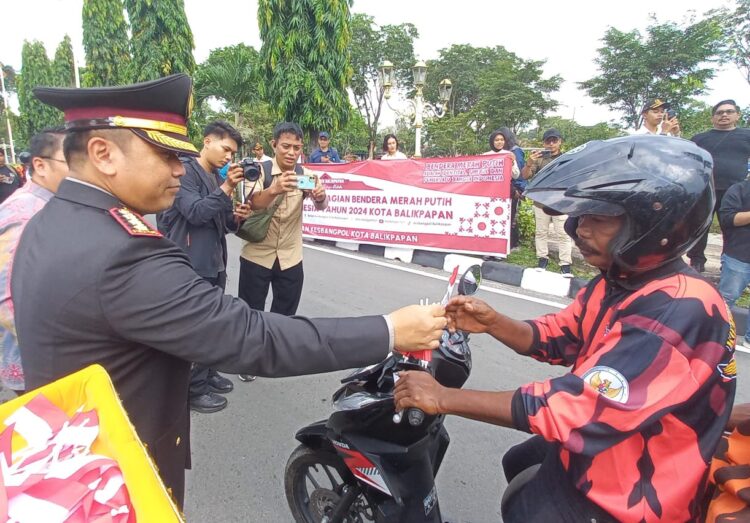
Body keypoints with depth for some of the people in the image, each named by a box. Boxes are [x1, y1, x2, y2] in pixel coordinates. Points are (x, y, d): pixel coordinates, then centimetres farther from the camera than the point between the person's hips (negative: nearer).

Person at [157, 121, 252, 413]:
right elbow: (195, 213, -20)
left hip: (215, 263, 9)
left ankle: (207, 373, 32)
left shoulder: (217, 177, 17)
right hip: (193, 265, -9)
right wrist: (227, 188, -23)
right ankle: (193, 389, 10)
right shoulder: (185, 170, -8)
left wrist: (235, 217, 0)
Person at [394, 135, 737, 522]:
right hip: (594, 453, 9)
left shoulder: (680, 310, -32)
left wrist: (444, 398, -32)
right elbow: (556, 339, 5)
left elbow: (582, 408, -35)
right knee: (518, 464, 29)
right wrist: (493, 323, -15)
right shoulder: (619, 280, -2)